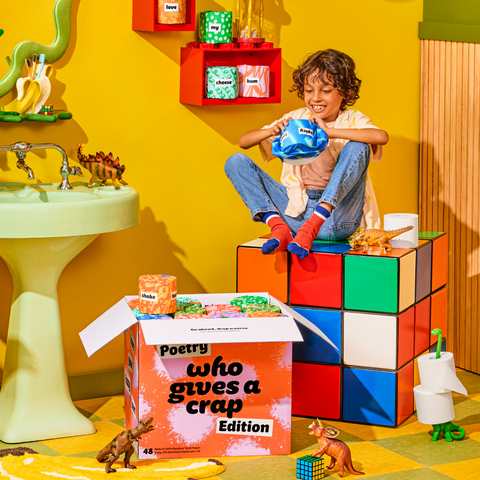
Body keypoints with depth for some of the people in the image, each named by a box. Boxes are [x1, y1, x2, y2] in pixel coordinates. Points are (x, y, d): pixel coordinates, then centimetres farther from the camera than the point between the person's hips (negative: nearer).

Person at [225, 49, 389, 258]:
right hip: (296, 213, 4)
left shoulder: (352, 121, 0)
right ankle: (278, 227, -23)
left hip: (336, 216, -3)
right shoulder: (295, 119, 10)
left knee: (357, 147, -25)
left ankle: (313, 227, -32)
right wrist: (271, 131, -13)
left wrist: (330, 132, -26)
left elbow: (381, 136, -24)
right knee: (236, 162, -4)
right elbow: (243, 141, 7)